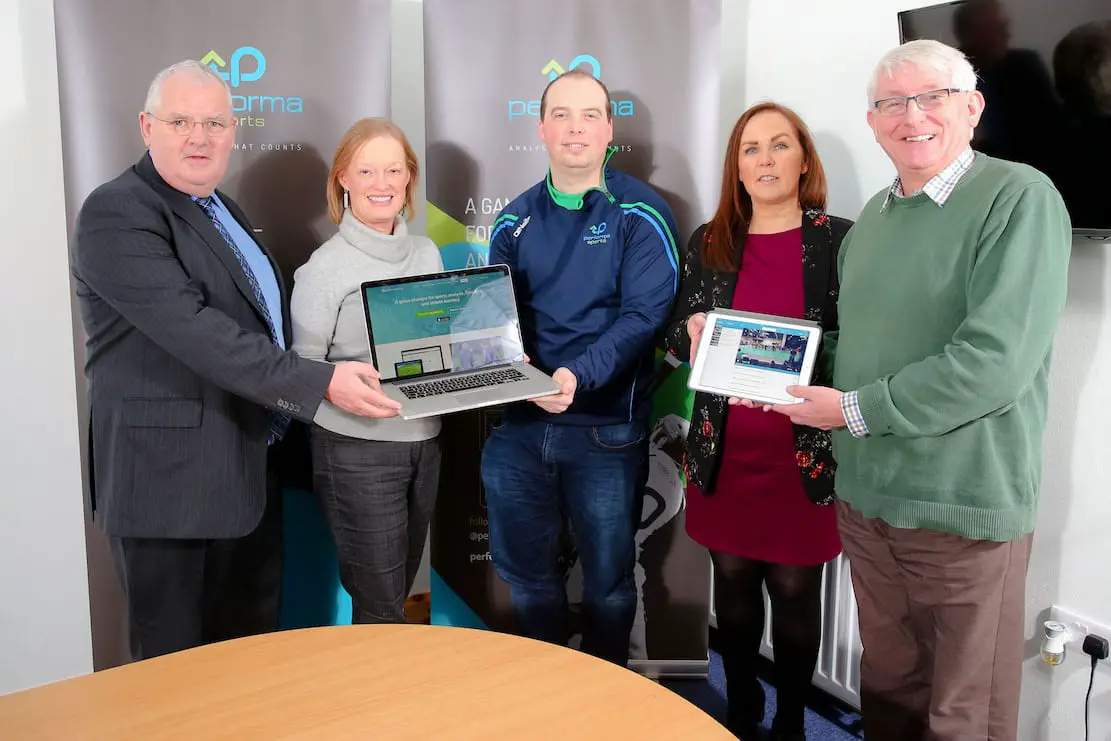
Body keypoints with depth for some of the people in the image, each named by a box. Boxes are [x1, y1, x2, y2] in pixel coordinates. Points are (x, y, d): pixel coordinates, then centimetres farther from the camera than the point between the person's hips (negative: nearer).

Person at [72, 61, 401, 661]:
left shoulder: (222, 210, 16)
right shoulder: (117, 213, -14)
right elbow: (193, 329, -26)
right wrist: (319, 382, -29)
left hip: (251, 471, 9)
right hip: (171, 482, -9)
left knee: (254, 651, 19)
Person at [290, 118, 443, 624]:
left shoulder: (427, 253, 7)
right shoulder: (325, 268, -11)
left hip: (424, 436, 6)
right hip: (357, 447, -6)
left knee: (400, 587, 20)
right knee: (380, 606, 1)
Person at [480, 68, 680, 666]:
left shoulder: (640, 215, -5)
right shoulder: (516, 219, 8)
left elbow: (644, 315, -14)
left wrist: (578, 375, -29)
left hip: (606, 430, -3)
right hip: (519, 424, 4)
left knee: (607, 582, 13)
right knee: (525, 576, 16)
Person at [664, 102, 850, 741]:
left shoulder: (840, 239, -1)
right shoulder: (708, 243, 8)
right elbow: (676, 335, 11)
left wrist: (800, 362, -22)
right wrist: (693, 334, -11)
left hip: (804, 451, -3)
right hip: (722, 451, 3)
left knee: (794, 590, 7)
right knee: (733, 583, 13)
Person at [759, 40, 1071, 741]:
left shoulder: (1020, 199, -12)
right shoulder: (872, 219, 10)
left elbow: (995, 361, -22)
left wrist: (855, 411, -15)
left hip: (966, 511, -6)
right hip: (866, 499, 6)